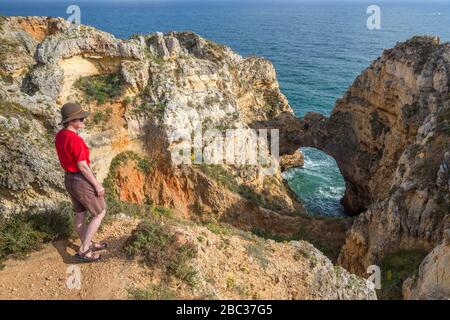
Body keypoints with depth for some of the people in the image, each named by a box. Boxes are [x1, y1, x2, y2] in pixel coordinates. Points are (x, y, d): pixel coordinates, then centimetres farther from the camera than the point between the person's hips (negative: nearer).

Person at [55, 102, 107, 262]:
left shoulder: (60, 135, -1)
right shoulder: (76, 140, -29)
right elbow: (83, 166, -24)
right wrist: (97, 185, -14)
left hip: (69, 179, 9)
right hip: (83, 182, -9)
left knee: (80, 214, 22)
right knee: (100, 213, 10)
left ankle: (87, 245, 40)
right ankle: (83, 251, 14)